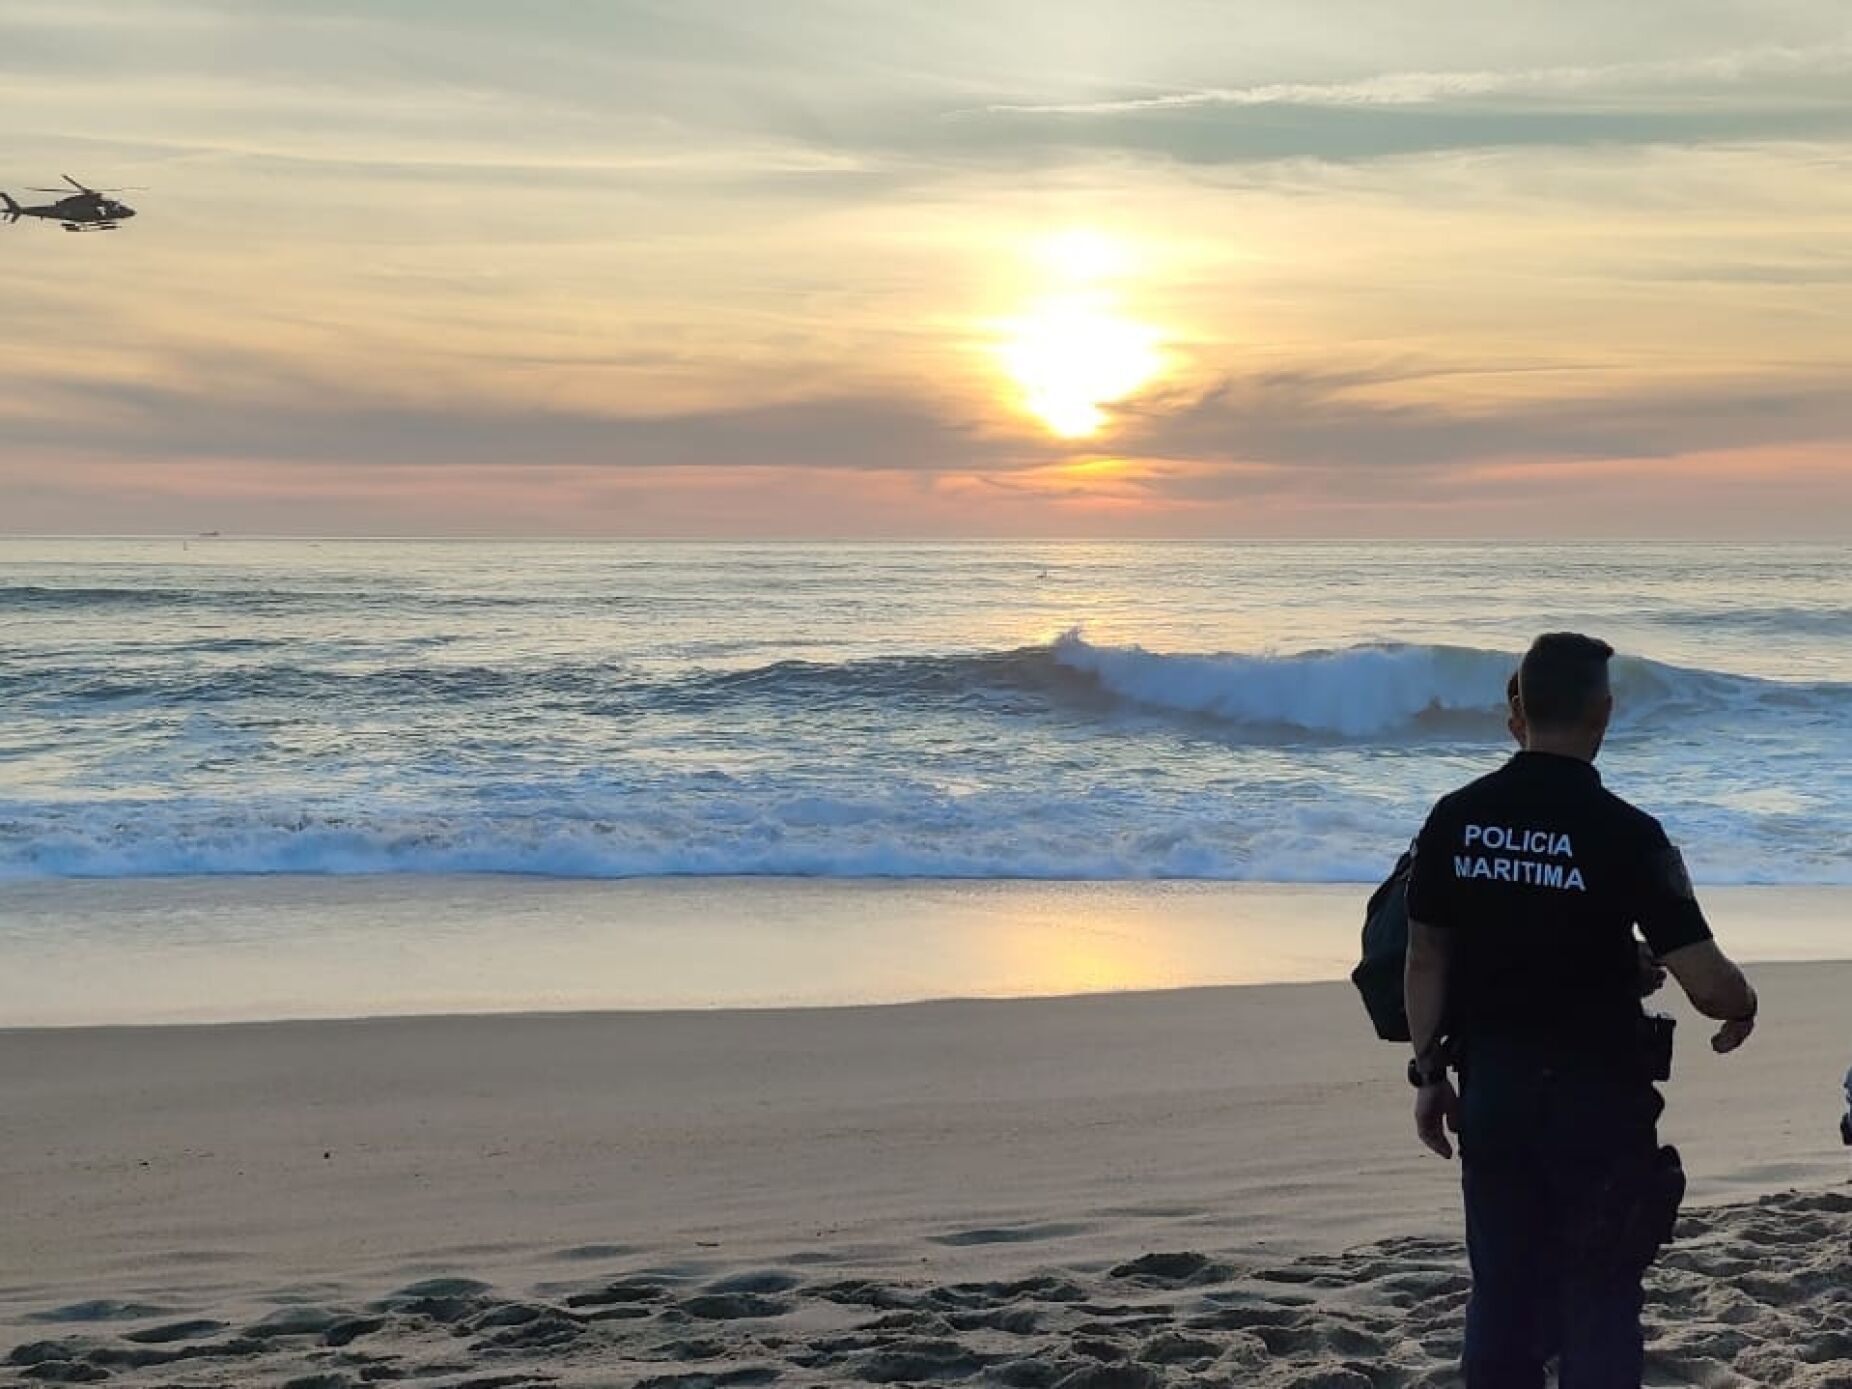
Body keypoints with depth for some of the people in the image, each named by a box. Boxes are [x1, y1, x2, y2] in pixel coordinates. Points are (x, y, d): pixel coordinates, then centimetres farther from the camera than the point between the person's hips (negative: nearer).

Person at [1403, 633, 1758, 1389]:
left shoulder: (1455, 819, -2)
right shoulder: (1626, 835, -16)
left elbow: (1425, 959, 4)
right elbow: (1707, 983, -16)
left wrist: (1429, 1073, 15)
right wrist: (1744, 1009, 6)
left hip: (1493, 1090, 4)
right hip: (1598, 1097, -4)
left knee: (1502, 1295, 14)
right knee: (1599, 1299, 6)